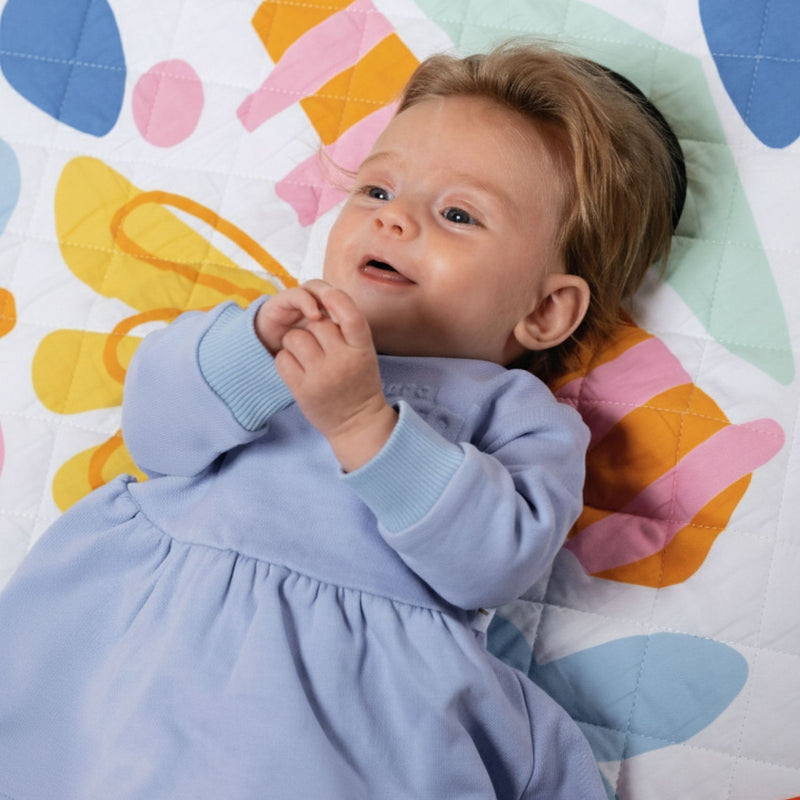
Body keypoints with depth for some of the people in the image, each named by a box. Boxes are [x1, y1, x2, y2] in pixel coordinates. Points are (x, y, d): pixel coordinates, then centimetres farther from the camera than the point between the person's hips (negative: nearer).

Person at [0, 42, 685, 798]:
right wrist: (252, 347, -10)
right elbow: (155, 433, 8)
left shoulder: (515, 410, 12)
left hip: (336, 671, -3)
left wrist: (364, 422, -16)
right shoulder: (291, 325, 22)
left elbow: (493, 561, -6)